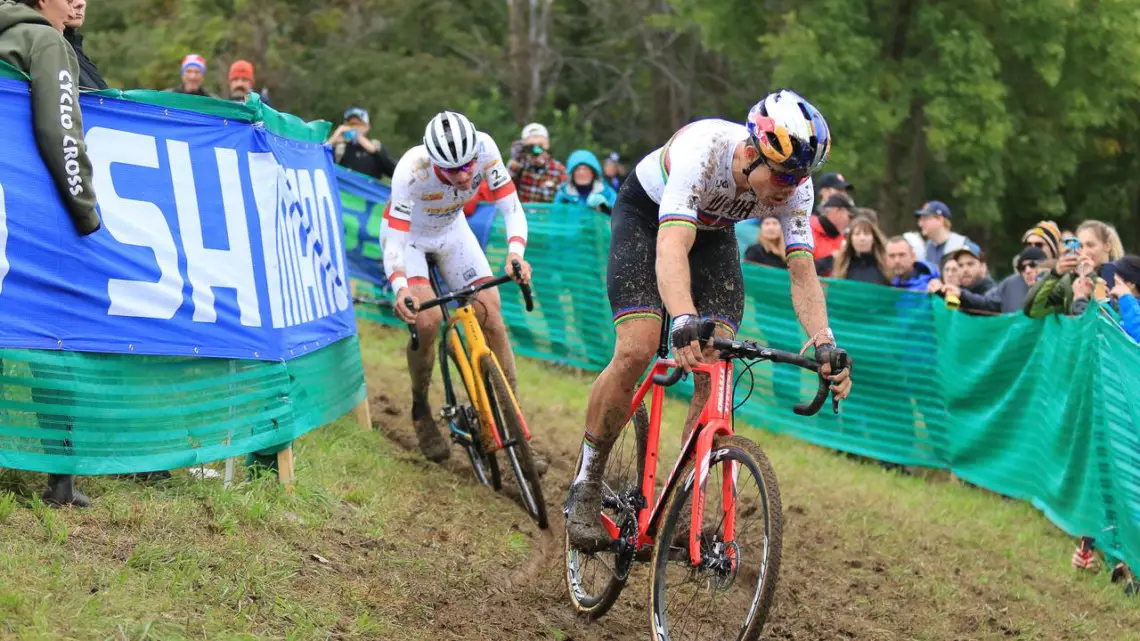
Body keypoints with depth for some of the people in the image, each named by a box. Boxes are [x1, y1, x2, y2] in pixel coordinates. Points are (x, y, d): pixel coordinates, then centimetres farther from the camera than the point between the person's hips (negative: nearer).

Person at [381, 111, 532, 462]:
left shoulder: (484, 149, -30)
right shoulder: (412, 169, -38)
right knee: (427, 319, -25)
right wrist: (400, 288, -57)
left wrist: (515, 254, -44)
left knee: (491, 317, -10)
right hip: (407, 235, -3)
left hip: (452, 231, 3)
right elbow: (395, 239, -39)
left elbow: (511, 207, -26)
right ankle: (420, 410, 0)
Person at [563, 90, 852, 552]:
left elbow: (802, 274, -24)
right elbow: (672, 247, -51)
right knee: (636, 350, -22)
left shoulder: (794, 188, -26)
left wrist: (825, 345, -41)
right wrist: (685, 323, -67)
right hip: (646, 214, -4)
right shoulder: (702, 150, -41)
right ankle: (585, 488, -6)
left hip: (713, 230, 4)